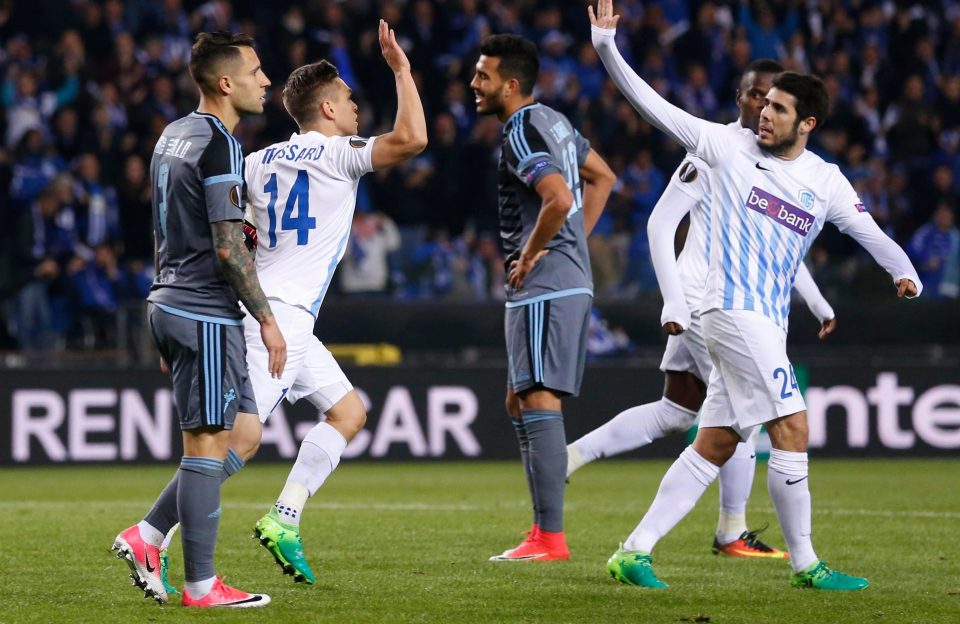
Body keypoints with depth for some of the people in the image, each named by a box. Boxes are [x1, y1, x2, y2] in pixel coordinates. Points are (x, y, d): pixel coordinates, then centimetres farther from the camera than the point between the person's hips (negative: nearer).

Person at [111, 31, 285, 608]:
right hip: (206, 314, -10)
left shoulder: (174, 135, 15)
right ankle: (201, 586, -2)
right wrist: (266, 319, -13)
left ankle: (147, 538, 10)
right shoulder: (219, 144, -15)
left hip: (172, 303, 10)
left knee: (240, 435, 13)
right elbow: (228, 247, -18)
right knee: (208, 443, -5)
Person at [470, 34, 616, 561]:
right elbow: (601, 177, 29)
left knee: (539, 403, -11)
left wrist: (529, 257, -16)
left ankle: (550, 537, -12)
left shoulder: (522, 134, -15)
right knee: (520, 403, 15)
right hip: (570, 279, 11)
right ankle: (543, 528, 16)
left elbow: (559, 199, -30)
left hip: (543, 287, -11)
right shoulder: (553, 121, 16)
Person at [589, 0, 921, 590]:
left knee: (714, 445, 4)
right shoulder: (731, 146, -1)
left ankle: (634, 552, 8)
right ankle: (806, 564, -5)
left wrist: (904, 271, -15)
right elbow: (657, 108, 0)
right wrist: (608, 47, -7)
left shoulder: (826, 181, 8)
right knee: (792, 428, -12)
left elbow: (869, 231, 6)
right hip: (733, 311, -6)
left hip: (769, 322, 6)